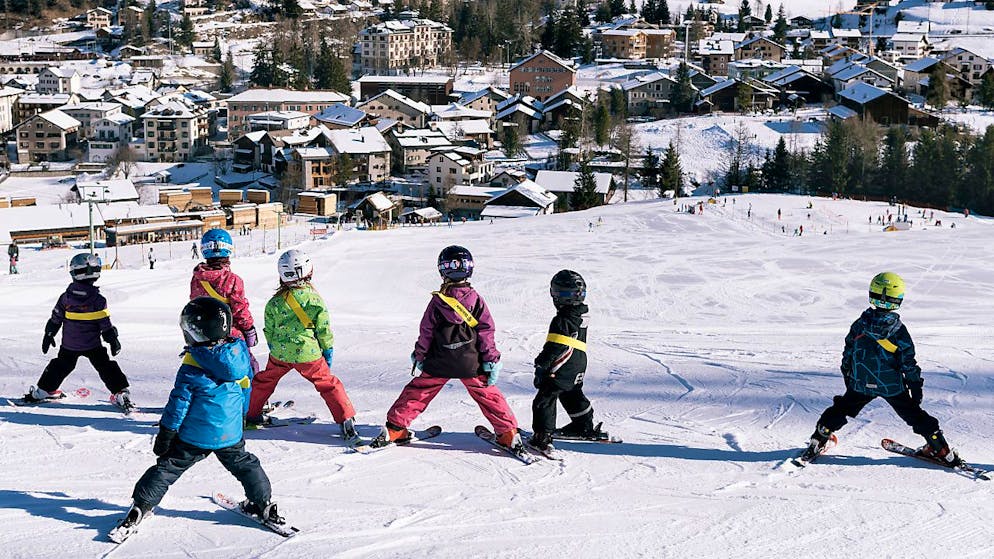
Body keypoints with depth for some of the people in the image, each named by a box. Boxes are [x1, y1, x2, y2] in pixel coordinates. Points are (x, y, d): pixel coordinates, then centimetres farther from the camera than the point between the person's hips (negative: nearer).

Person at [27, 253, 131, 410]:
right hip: (93, 345, -3)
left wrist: (49, 334, 15)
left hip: (69, 345, 3)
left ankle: (44, 390, 29)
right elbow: (105, 324, -13)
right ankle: (120, 392, -2)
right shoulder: (98, 300, -16)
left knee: (61, 365, 21)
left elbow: (55, 319, 3)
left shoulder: (66, 297, -5)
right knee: (105, 366, 5)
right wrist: (113, 339, -2)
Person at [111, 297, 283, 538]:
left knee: (167, 468, 7)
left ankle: (141, 507, 6)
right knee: (244, 464, 24)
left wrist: (165, 434, -4)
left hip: (195, 436, -4)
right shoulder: (239, 355, -3)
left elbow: (179, 402, -13)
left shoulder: (192, 367, -18)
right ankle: (265, 505, 28)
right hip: (230, 433, 4)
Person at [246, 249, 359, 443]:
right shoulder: (314, 298, -8)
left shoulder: (274, 303, -3)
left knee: (265, 381, 25)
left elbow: (269, 331, 7)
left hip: (280, 354, 2)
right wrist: (328, 351, 10)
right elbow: (324, 328, -3)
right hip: (308, 354, -2)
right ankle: (347, 423, -2)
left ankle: (250, 413, 36)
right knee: (328, 384, 7)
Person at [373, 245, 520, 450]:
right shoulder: (476, 300, -5)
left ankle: (395, 428, 13)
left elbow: (426, 332, 0)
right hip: (471, 362, 0)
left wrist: (418, 357, 12)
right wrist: (492, 361, 2)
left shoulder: (437, 301, -6)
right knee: (487, 394, 11)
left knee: (417, 392, 12)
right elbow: (486, 332, -4)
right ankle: (508, 432, 7)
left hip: (439, 363, 0)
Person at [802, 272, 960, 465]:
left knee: (842, 408, 21)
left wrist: (848, 377, 18)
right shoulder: (899, 331, -16)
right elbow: (909, 364, -11)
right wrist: (916, 385, 0)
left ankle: (818, 440, 25)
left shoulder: (860, 324, -8)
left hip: (861, 384, 2)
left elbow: (848, 354, 3)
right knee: (913, 414, 11)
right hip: (893, 387, -2)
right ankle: (941, 449, 15)